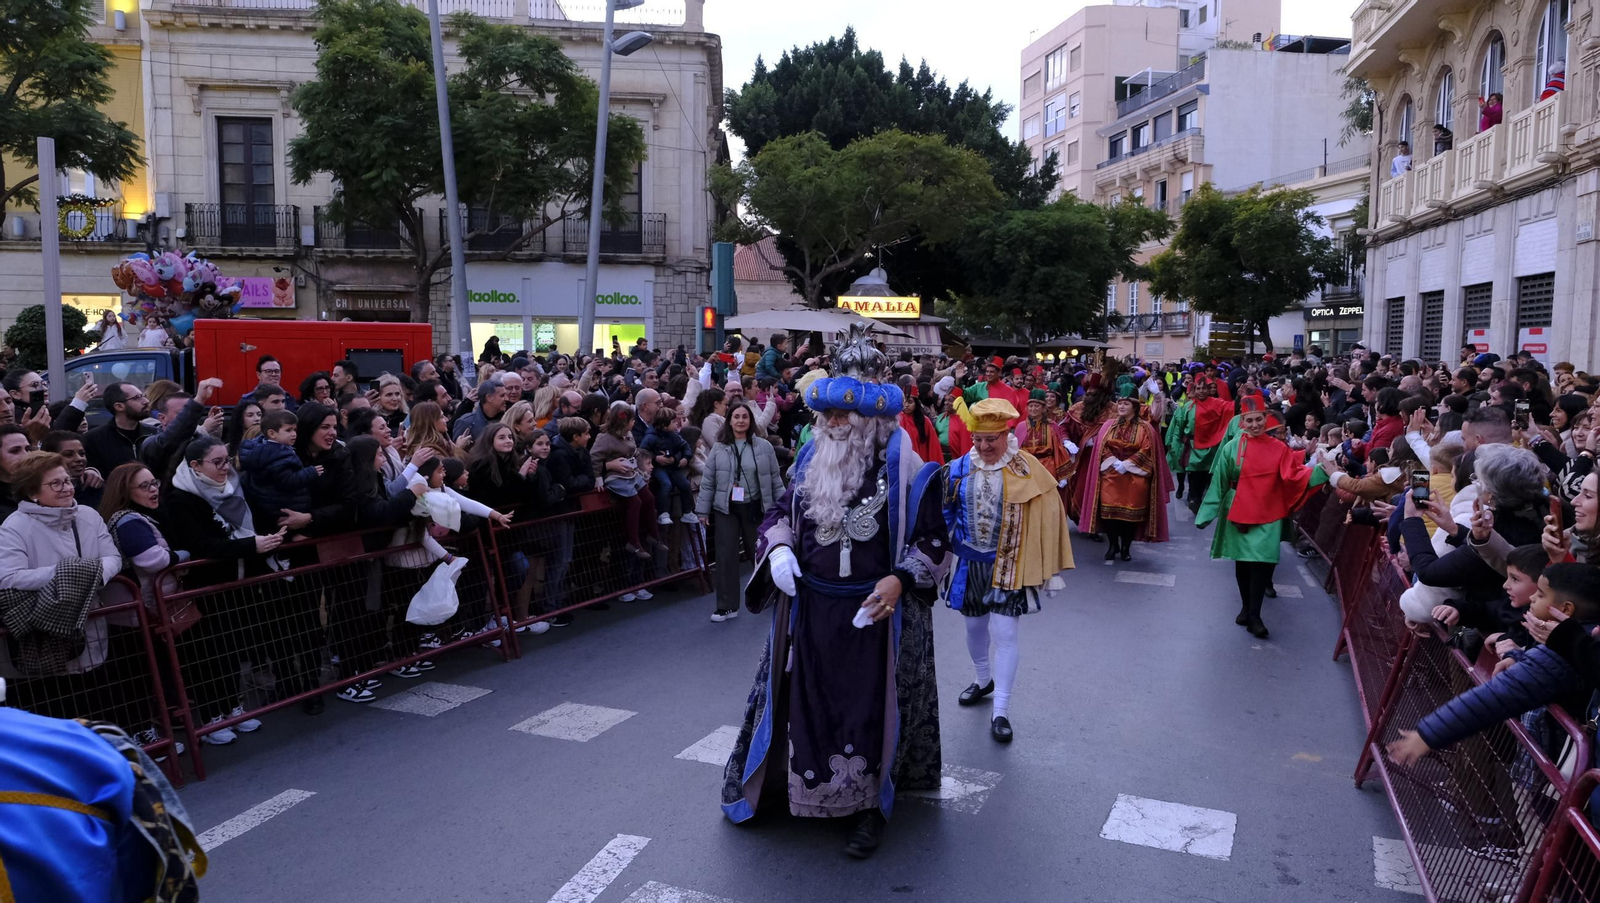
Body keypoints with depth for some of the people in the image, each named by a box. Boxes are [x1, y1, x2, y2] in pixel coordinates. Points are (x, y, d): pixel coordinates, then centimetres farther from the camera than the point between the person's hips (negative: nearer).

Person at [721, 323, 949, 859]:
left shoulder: (904, 467, -11)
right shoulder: (812, 458, 4)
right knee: (809, 700, 16)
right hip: (811, 609, 5)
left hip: (873, 614, -4)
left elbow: (933, 541, -8)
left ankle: (871, 805, 23)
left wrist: (898, 580, -24)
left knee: (870, 707, 6)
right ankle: (805, 787, 35)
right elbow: (782, 511, 15)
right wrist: (777, 548, -6)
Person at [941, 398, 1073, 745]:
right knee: (975, 626, 19)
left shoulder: (1028, 471, -12)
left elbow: (1046, 518, -10)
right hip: (969, 562, 4)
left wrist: (1046, 568, -10)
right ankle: (984, 680, 45)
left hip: (1009, 566, -3)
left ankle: (1001, 711, 5)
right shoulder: (958, 470, -4)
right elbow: (945, 515, 5)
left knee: (1004, 633, -5)